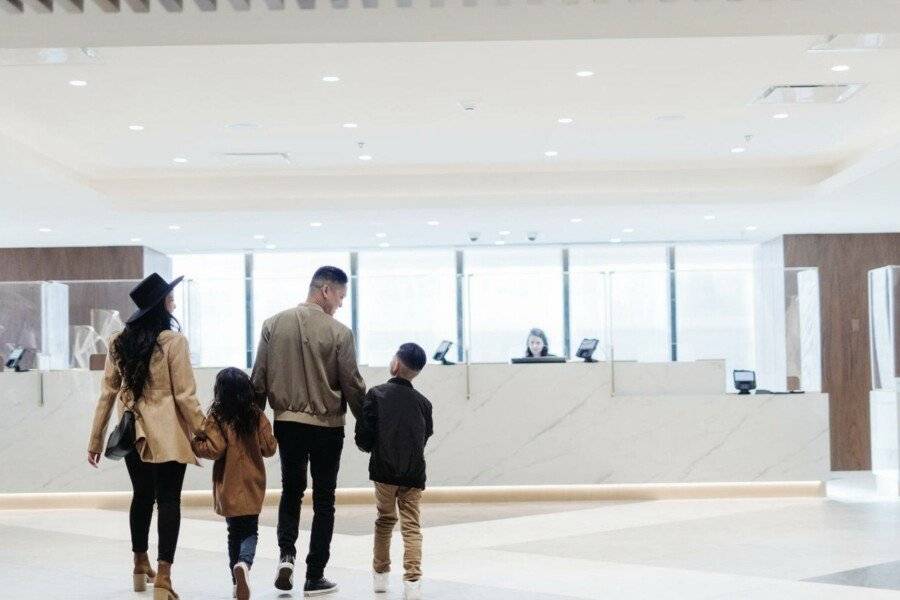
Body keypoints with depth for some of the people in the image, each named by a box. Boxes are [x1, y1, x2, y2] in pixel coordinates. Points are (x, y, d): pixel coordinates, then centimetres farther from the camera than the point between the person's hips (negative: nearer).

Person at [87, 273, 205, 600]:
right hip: (167, 435, -5)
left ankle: (141, 566, 34)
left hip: (132, 433, 5)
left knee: (142, 496, 21)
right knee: (168, 500, -1)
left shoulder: (119, 342, 4)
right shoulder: (173, 341, -11)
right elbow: (185, 397, -11)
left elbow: (108, 393, 7)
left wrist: (96, 440, 13)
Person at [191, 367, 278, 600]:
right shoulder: (257, 416, -2)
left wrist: (194, 443, -1)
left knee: (234, 532, 13)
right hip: (253, 486, 1)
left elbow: (214, 449, -16)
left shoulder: (217, 418, -10)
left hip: (228, 488, -1)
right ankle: (244, 563, -24)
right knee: (250, 531, 6)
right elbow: (269, 448, 0)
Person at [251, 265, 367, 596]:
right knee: (323, 499, 9)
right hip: (327, 425, -3)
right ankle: (315, 577, 11)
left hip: (286, 422, 3)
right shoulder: (338, 332, -12)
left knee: (291, 490, 21)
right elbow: (352, 385, -8)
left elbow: (259, 379, 2)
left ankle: (286, 554, 2)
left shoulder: (273, 325, -1)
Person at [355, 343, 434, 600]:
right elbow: (426, 435, 11)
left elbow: (363, 437, -8)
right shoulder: (423, 403, 5)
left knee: (385, 520, 18)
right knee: (411, 526, 4)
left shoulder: (376, 394, -5)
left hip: (384, 471, -1)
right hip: (414, 474, 1)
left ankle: (380, 574, 28)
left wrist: (369, 447, 15)